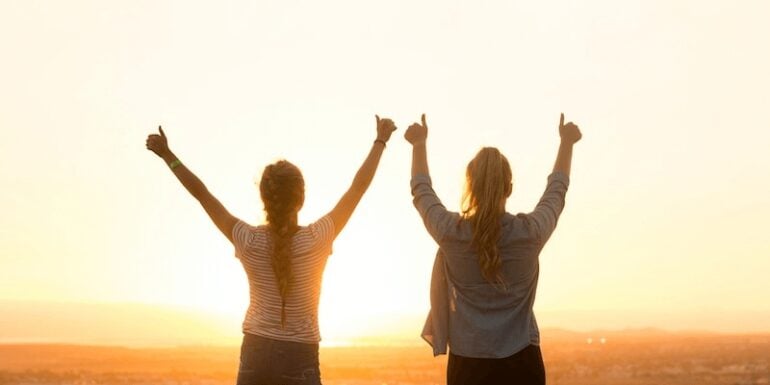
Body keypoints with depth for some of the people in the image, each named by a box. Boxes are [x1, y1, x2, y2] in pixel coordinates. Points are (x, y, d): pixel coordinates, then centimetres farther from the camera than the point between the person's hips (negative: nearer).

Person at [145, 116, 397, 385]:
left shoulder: (248, 241, -8)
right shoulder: (317, 240, -11)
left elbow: (200, 192, 2)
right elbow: (359, 186, -2)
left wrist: (167, 154, 12)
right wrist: (380, 141, 9)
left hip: (255, 355, 3)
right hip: (299, 359, -2)